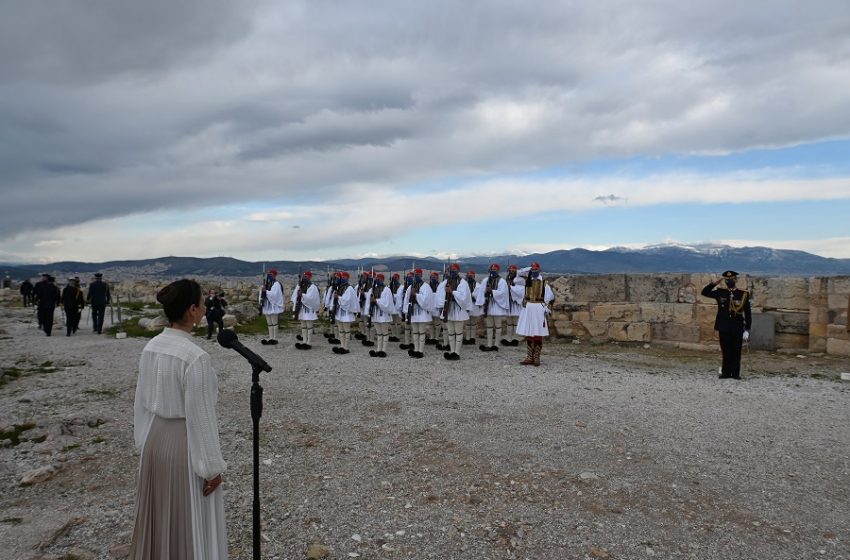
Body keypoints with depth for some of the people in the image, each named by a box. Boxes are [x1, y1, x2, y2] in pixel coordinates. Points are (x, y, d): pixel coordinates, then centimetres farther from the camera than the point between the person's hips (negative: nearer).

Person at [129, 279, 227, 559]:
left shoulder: (150, 348, -3)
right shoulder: (195, 357, -26)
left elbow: (142, 401, 7)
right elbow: (201, 416, -21)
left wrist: (145, 441, 20)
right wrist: (212, 467, -11)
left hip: (156, 438, 7)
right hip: (184, 443, -7)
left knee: (158, 515, 25)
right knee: (189, 523, 12)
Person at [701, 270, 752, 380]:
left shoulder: (743, 294, 1)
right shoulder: (720, 292, 5)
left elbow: (748, 313, 2)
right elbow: (705, 292, 0)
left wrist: (747, 330, -3)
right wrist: (715, 282, -7)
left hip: (738, 328, -1)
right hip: (723, 327, 1)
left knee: (736, 351, 4)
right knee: (726, 351, 6)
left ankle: (735, 373, 12)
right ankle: (726, 372, 13)